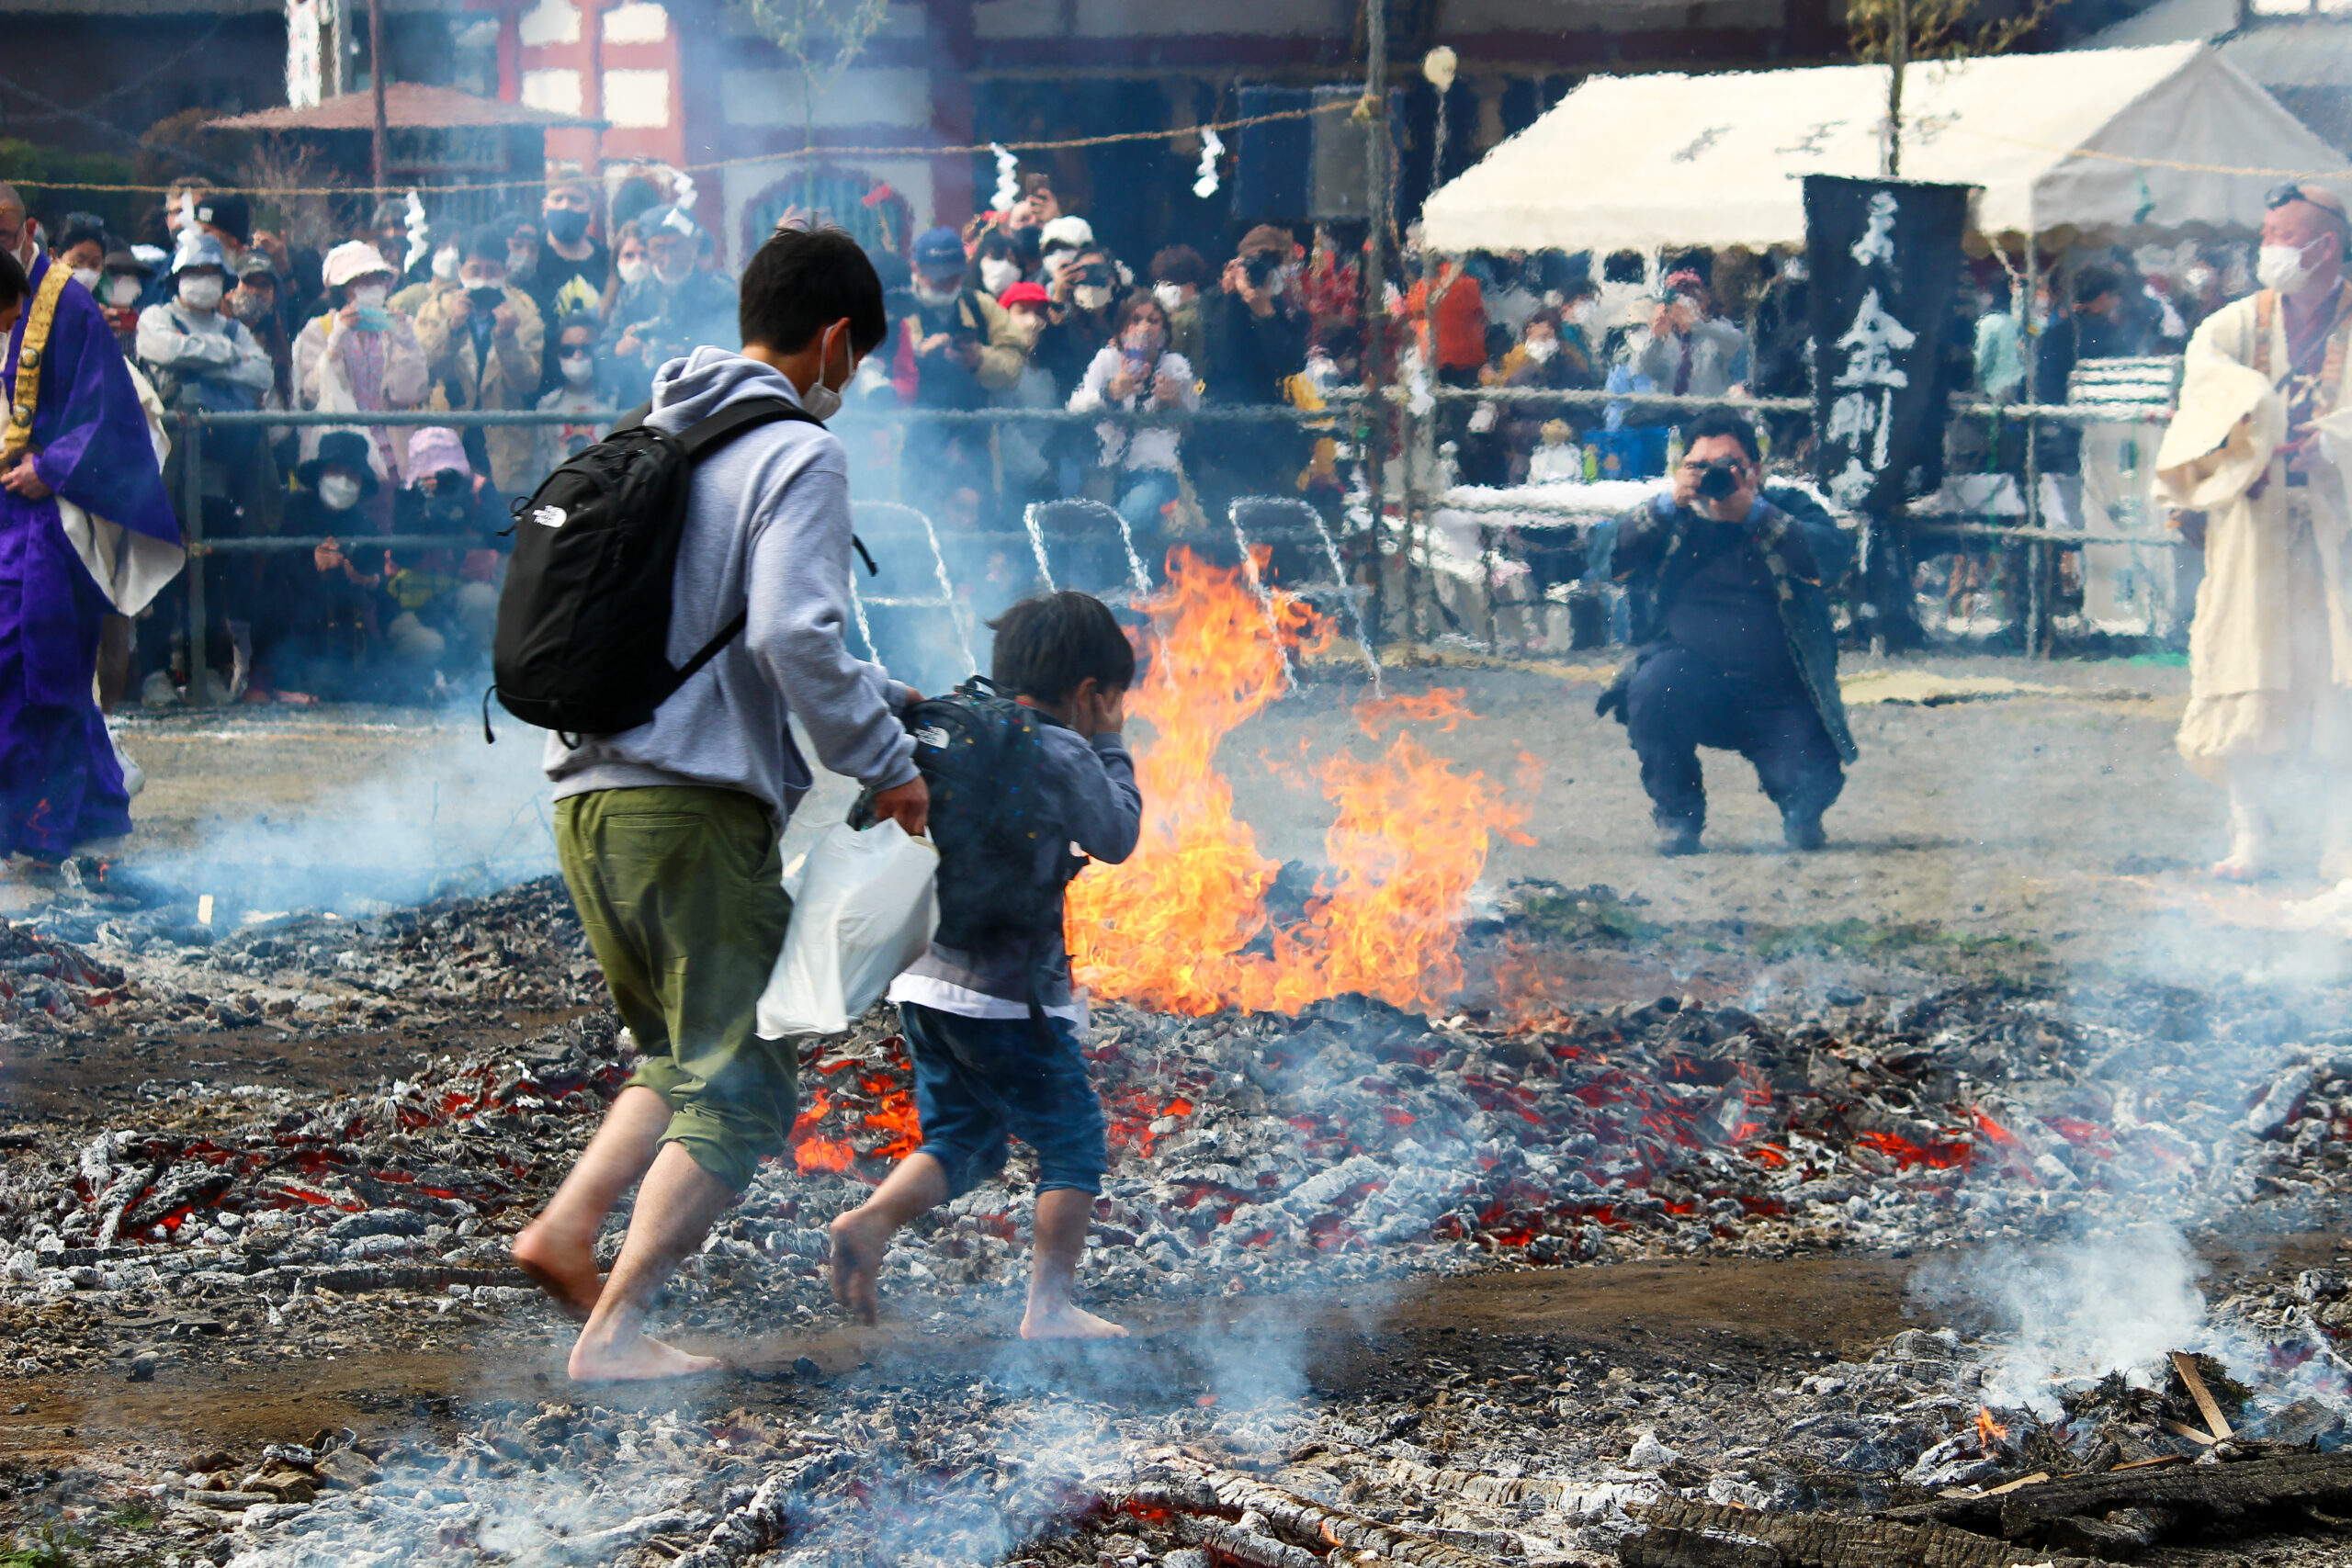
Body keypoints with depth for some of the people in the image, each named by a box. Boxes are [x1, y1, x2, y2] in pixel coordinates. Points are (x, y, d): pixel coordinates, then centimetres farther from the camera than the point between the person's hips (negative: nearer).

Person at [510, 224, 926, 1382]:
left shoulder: (653, 438, 18)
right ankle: (614, 1326, -10)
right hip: (696, 806, -8)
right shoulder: (796, 455, -7)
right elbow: (793, 635, -20)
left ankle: (566, 1230, 5)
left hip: (589, 795, 8)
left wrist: (873, 696, 30)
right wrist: (884, 761, -7)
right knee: (738, 1091, -2)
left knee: (681, 1059, 22)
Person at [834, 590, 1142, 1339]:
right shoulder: (1063, 756, -11)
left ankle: (871, 1222, -6)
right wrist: (1112, 745, 10)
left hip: (924, 981, 7)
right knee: (1073, 1141, 7)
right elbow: (1116, 837, 0)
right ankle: (1050, 1302, 3)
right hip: (1009, 995, -7)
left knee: (961, 1136, 18)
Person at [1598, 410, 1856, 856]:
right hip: (1694, 682, 0)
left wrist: (1753, 511, -20)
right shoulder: (1671, 519, 10)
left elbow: (1833, 559, -14)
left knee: (1812, 783, -18)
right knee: (1653, 686, -32)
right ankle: (1678, 817, -8)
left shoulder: (1791, 509, 7)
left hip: (1779, 697, 0)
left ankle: (1801, 816, 25)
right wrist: (1669, 505, -17)